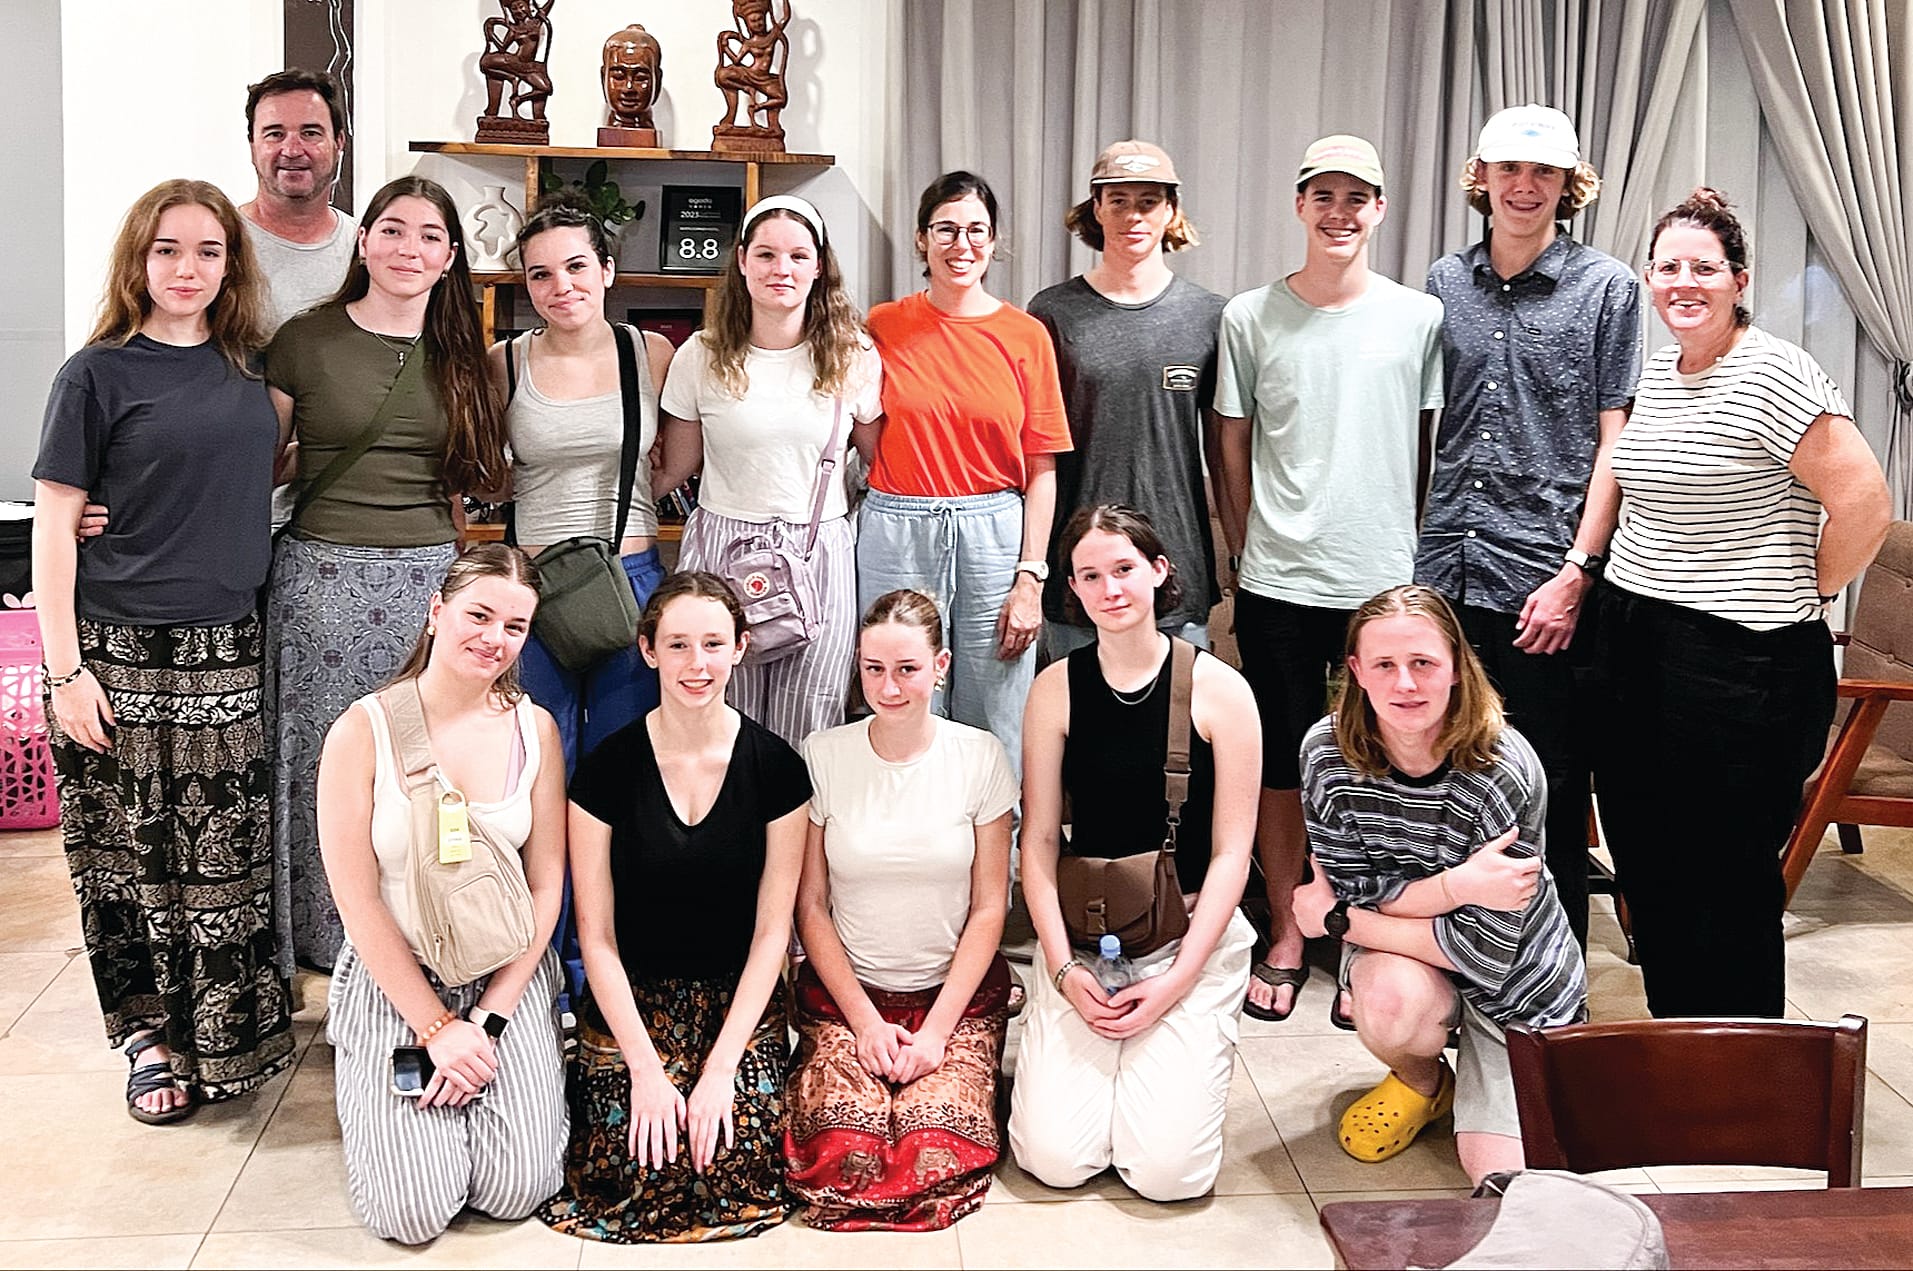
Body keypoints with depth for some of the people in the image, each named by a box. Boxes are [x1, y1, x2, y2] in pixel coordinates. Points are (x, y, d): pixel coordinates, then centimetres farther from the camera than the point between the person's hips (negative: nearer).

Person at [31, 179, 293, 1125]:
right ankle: (149, 1032, 19)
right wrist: (63, 668, -11)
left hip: (228, 647, 4)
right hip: (124, 652, -4)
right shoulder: (97, 374, -4)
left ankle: (230, 1029, 23)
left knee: (230, 852, 8)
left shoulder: (246, 364, 10)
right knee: (132, 850, 4)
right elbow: (53, 526, -6)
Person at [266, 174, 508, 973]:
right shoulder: (306, 341, 1)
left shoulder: (461, 357, 10)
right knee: (327, 765, 3)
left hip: (431, 579, 2)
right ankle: (326, 944, 19)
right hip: (325, 578, -2)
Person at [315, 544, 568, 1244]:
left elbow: (545, 886, -1)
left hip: (508, 978, 2)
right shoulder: (364, 730, -11)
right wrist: (437, 1026, -12)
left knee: (515, 1189, -13)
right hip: (393, 980, -2)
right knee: (413, 1211, -13)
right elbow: (357, 899, -10)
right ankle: (377, 1093, 18)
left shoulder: (534, 728, -2)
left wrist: (487, 1020, -9)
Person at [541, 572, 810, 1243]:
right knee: (642, 1177, -17)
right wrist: (645, 1066, -13)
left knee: (737, 1175, -17)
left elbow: (772, 929, -4)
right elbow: (596, 934, -5)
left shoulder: (775, 767, -6)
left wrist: (721, 1066, -12)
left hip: (740, 999, 1)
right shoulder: (607, 768, -7)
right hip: (631, 999, 0)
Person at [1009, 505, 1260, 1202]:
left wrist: (1178, 979, -11)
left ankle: (1186, 1047, 17)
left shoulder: (1218, 689, -6)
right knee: (1054, 1159, -12)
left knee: (1166, 1171, -14)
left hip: (1193, 933, -1)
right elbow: (1039, 841, 2)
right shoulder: (1056, 689, 0)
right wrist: (1062, 968, -9)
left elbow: (1231, 852, -4)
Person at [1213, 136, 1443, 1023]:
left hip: (1385, 582, 0)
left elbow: (1435, 448, 8)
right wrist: (1246, 556, 7)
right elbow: (1233, 450, 9)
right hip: (1277, 585, 0)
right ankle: (1286, 940, 22)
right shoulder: (1250, 317, 3)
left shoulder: (1421, 318, 3)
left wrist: (1414, 556, 5)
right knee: (1280, 767, 8)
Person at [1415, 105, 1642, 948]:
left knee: (1549, 793, 4)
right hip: (1444, 573, 4)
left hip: (1545, 581, -3)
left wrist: (1576, 572, -10)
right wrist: (1416, 544, 9)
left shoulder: (1606, 287, 1)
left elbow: (1615, 444, -3)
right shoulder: (1444, 283, 11)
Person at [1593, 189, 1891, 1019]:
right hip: (1632, 644, 8)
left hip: (1738, 665, -8)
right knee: (1647, 872, 13)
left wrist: (1804, 598, -7)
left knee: (1727, 888, 1)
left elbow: (1863, 503, -18)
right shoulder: (1658, 374, 12)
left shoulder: (1772, 374, -13)